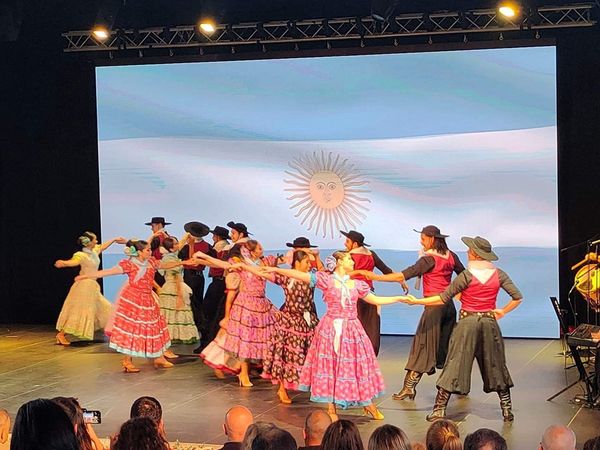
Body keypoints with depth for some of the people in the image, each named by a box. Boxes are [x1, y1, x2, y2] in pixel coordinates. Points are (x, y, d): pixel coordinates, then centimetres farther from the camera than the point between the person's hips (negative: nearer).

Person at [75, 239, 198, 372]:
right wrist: (85, 275, -25)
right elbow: (109, 271, -19)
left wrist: (184, 262, 20)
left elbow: (166, 265, 21)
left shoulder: (151, 262, 4)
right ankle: (127, 361, 10)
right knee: (130, 328, -1)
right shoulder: (129, 264, -16)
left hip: (147, 300, 7)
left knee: (154, 326, 10)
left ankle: (158, 358, 22)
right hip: (132, 300, -7)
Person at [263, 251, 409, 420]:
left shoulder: (357, 284, 9)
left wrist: (399, 298, 14)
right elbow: (299, 275, -7)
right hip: (331, 329, -4)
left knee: (358, 366, 6)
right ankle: (331, 408, 12)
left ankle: (368, 404, 18)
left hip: (352, 329, 4)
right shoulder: (326, 279, -4)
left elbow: (375, 300, 17)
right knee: (330, 366, 1)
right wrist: (276, 270, -11)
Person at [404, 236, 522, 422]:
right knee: (495, 367, 13)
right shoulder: (499, 274, 0)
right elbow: (517, 297, 0)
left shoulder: (467, 275, -10)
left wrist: (416, 301, -2)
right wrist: (502, 312, 7)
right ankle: (507, 409, 14)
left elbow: (443, 298, -8)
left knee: (454, 365, 0)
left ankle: (439, 409, 0)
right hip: (489, 322, 3)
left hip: (467, 323, -3)